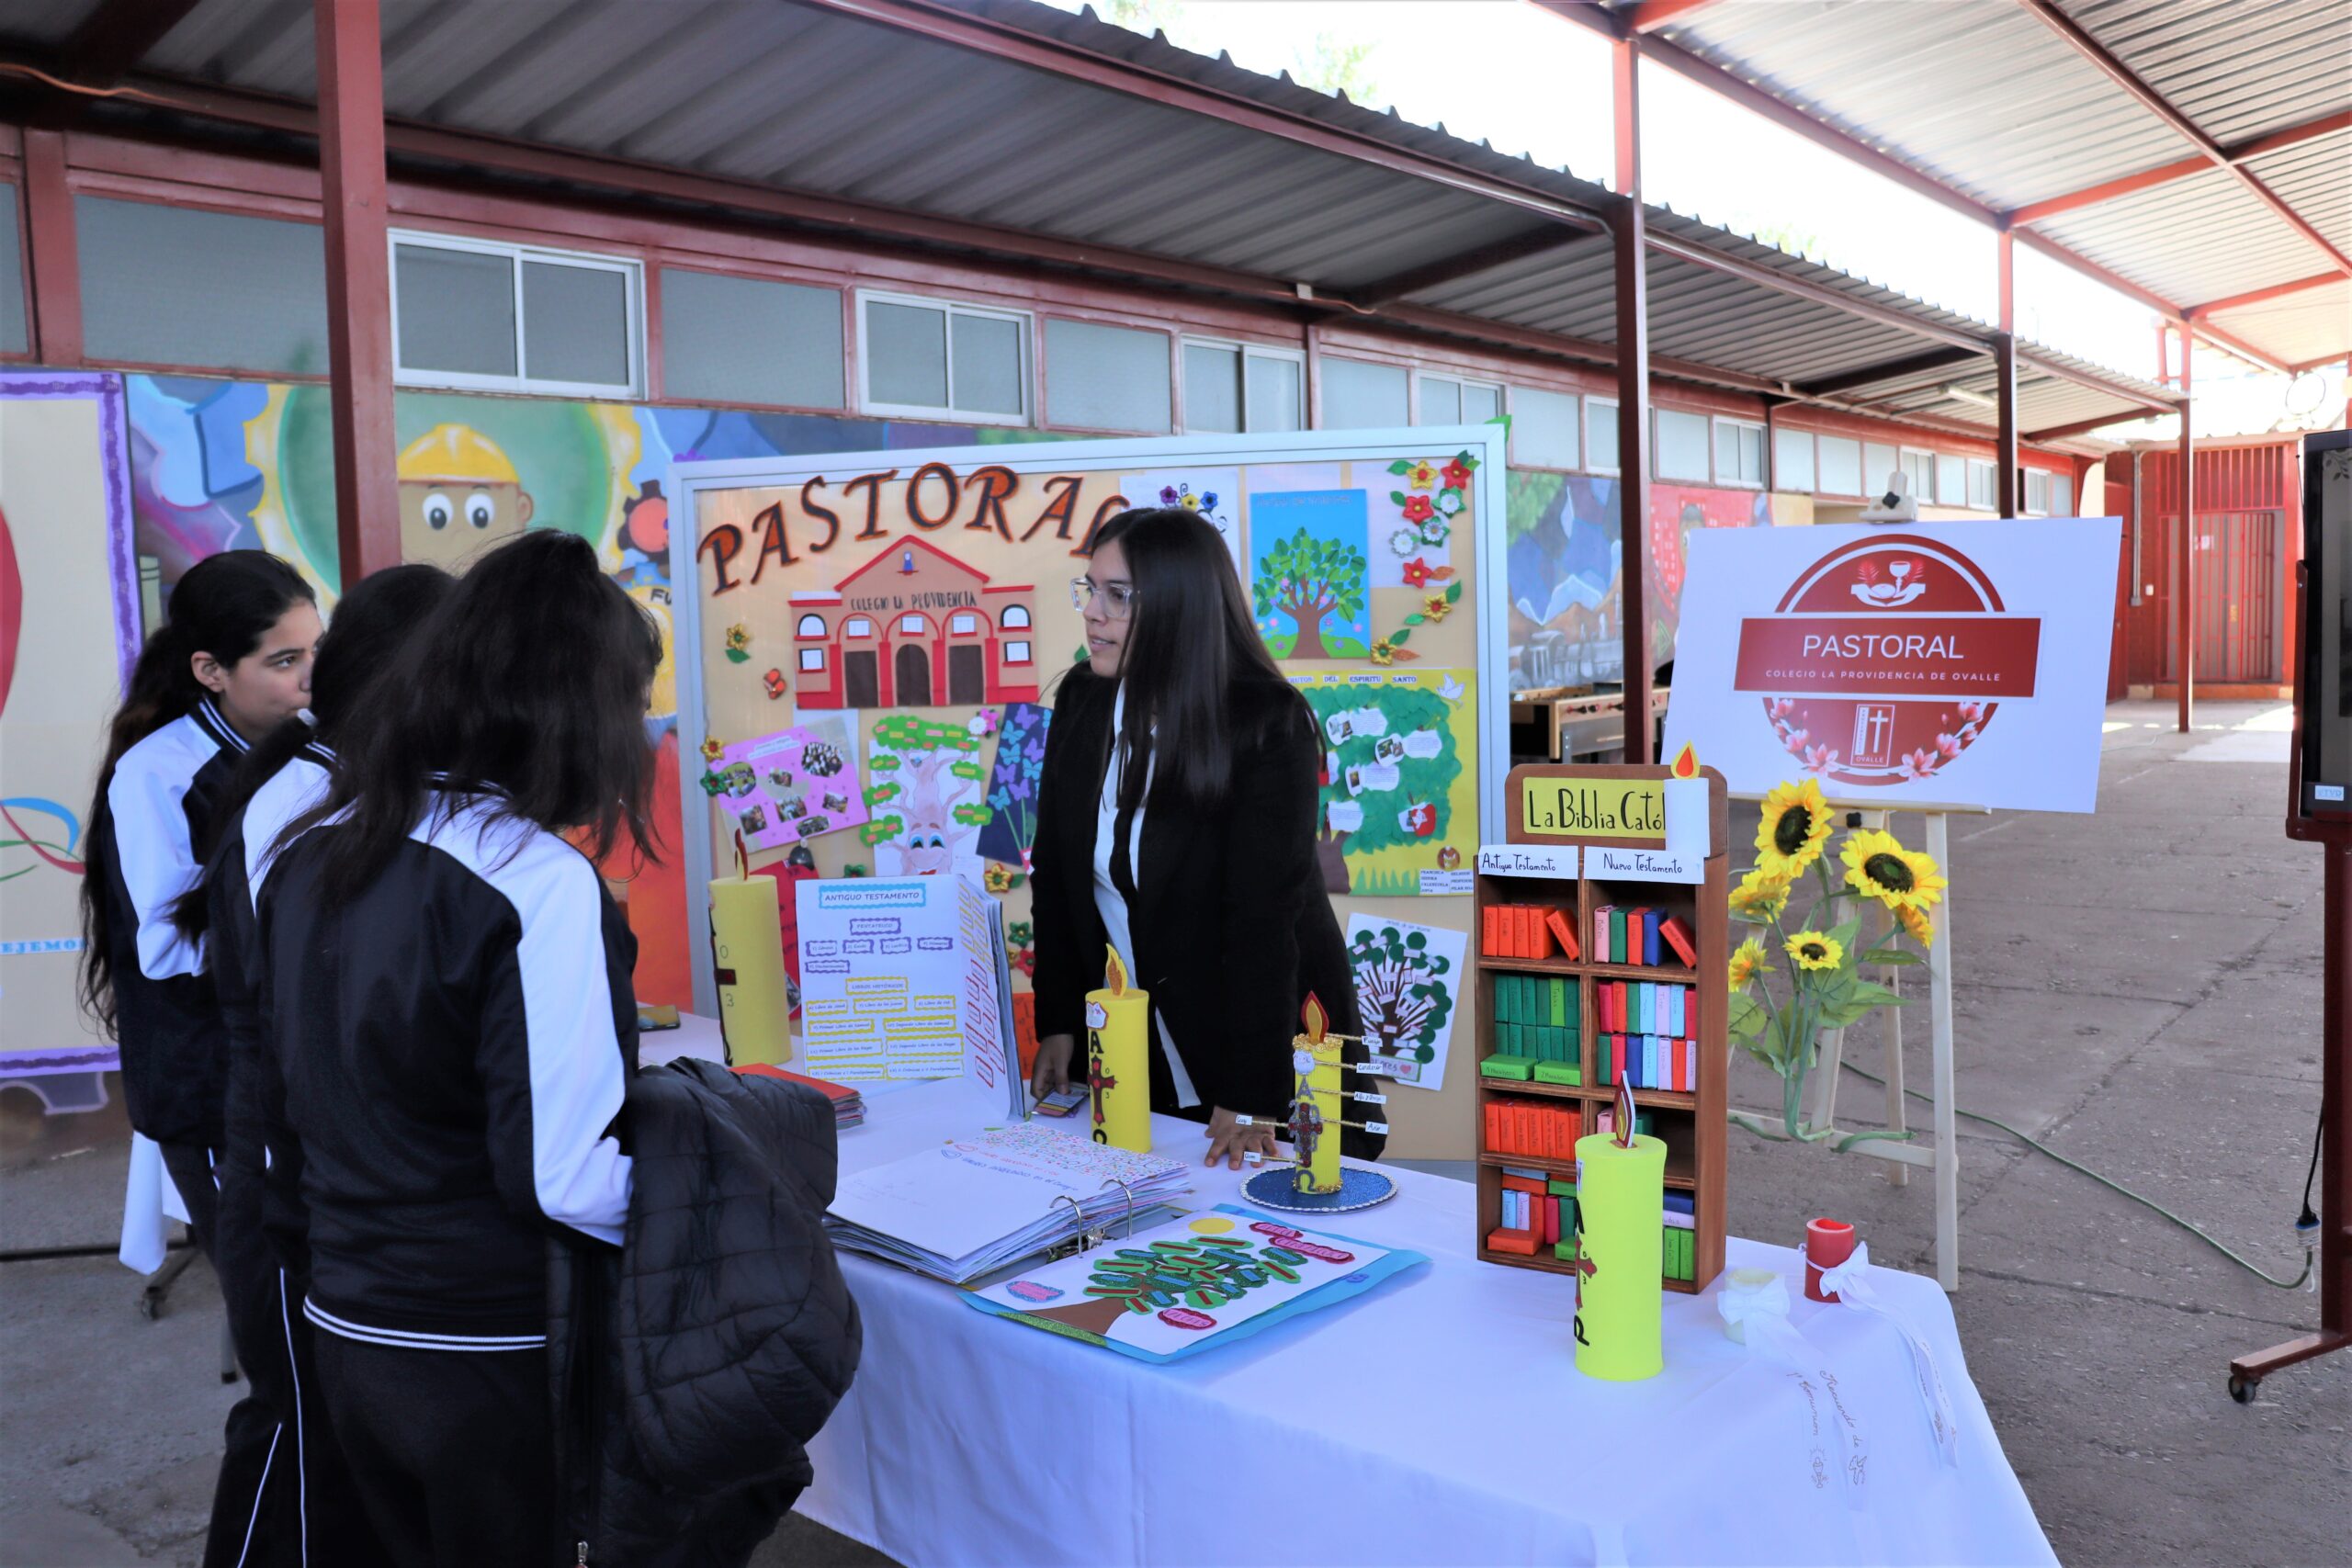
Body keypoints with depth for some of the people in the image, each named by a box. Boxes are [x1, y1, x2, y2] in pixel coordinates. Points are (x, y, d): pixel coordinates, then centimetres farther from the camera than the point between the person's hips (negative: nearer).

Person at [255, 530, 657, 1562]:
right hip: (492, 1361, -7)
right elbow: (561, 1177, -24)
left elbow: (286, 1096, 11)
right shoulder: (539, 880, -23)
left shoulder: (308, 847, 1)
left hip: (345, 1329, 7)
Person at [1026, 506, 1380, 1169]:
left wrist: (1251, 1097, -26)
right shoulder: (1080, 700, -3)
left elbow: (1264, 913, -25)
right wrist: (1057, 1022, 0)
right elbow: (1056, 871, 3)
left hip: (1267, 1040, -5)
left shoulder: (1268, 725, -21)